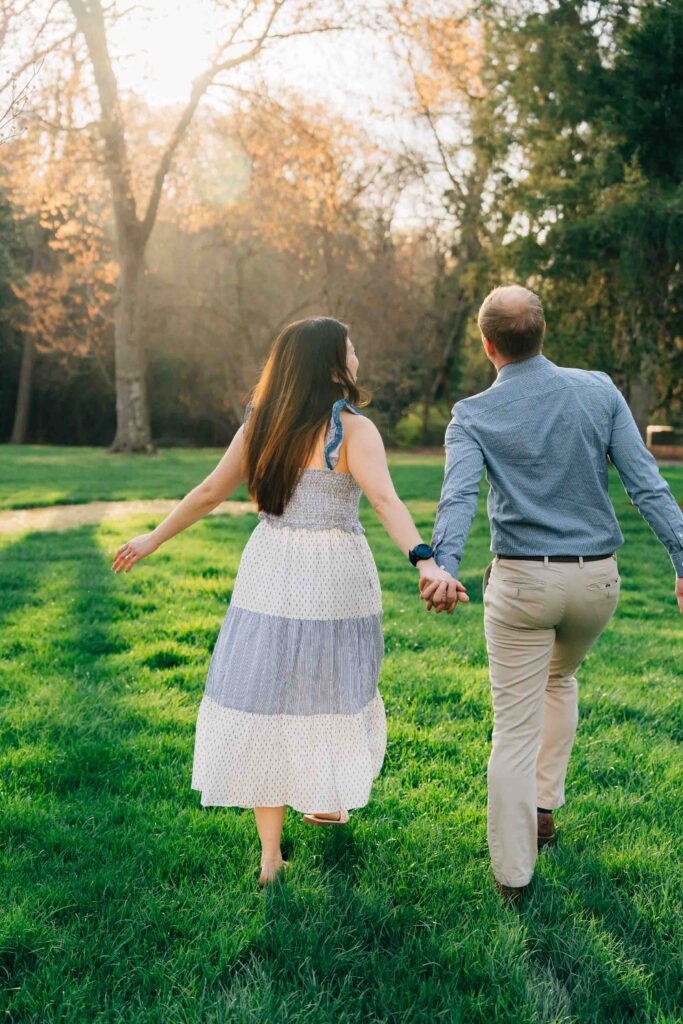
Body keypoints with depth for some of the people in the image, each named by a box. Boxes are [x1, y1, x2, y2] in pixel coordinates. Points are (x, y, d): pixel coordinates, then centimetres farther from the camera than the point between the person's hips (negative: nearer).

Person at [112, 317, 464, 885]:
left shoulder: (260, 424, 4)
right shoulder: (352, 429, -9)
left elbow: (210, 491, 9)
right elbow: (385, 500, -24)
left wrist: (154, 539, 20)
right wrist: (425, 562, -32)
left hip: (270, 571, 3)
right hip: (333, 575, -3)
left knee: (265, 698, 7)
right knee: (331, 692, 17)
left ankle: (270, 851, 9)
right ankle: (325, 803, 38)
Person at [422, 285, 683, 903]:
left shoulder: (473, 416, -5)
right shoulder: (599, 391, 1)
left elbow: (459, 494, -24)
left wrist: (444, 564, -37)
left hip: (522, 581, -3)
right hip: (597, 578, 3)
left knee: (515, 728, 5)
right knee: (561, 677, 31)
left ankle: (513, 874, 11)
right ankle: (545, 806, 31)